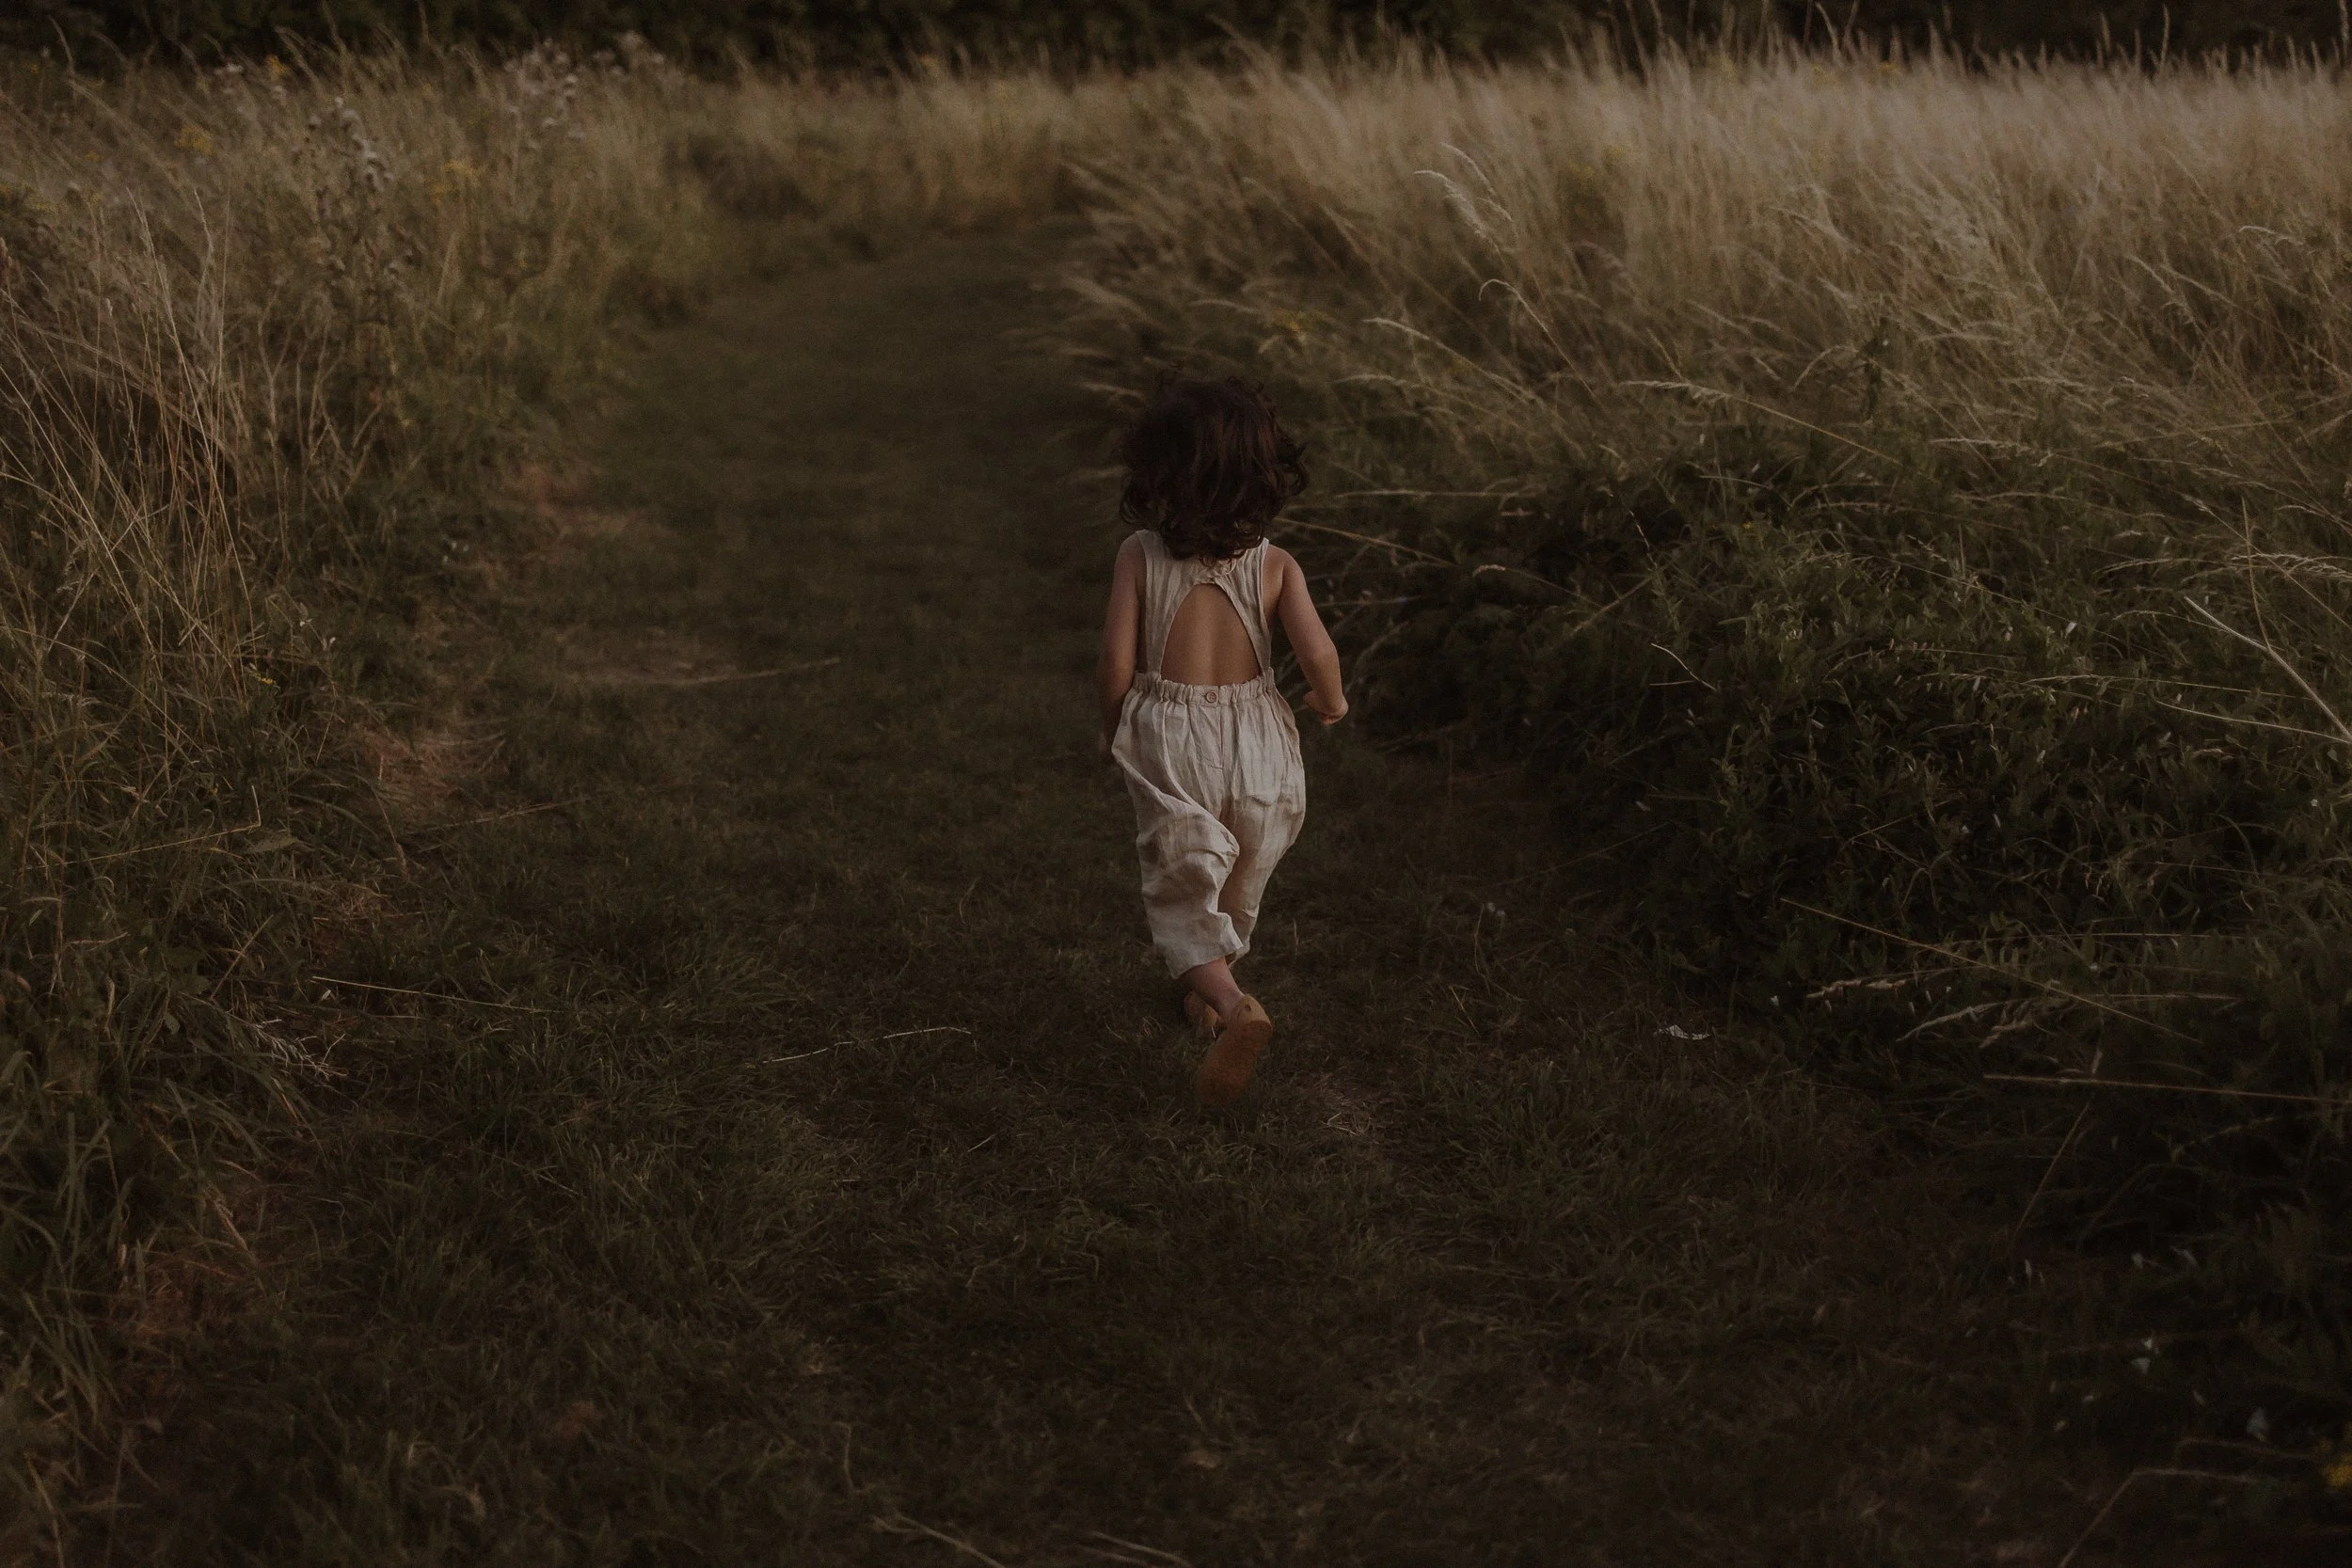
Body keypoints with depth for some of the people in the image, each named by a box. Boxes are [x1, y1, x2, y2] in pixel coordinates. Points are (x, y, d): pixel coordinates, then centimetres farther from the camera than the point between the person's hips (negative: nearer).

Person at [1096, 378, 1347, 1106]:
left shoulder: (1139, 556, -9)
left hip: (1167, 739, -2)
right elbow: (1318, 651, -15)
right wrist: (1331, 700, 7)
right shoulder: (1274, 565, -8)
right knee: (1238, 888, 23)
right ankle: (1209, 993, 43)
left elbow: (1118, 656, -11)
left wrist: (1112, 725, 8)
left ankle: (1231, 1006, -20)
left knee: (1181, 894, 4)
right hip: (1254, 740, 2)